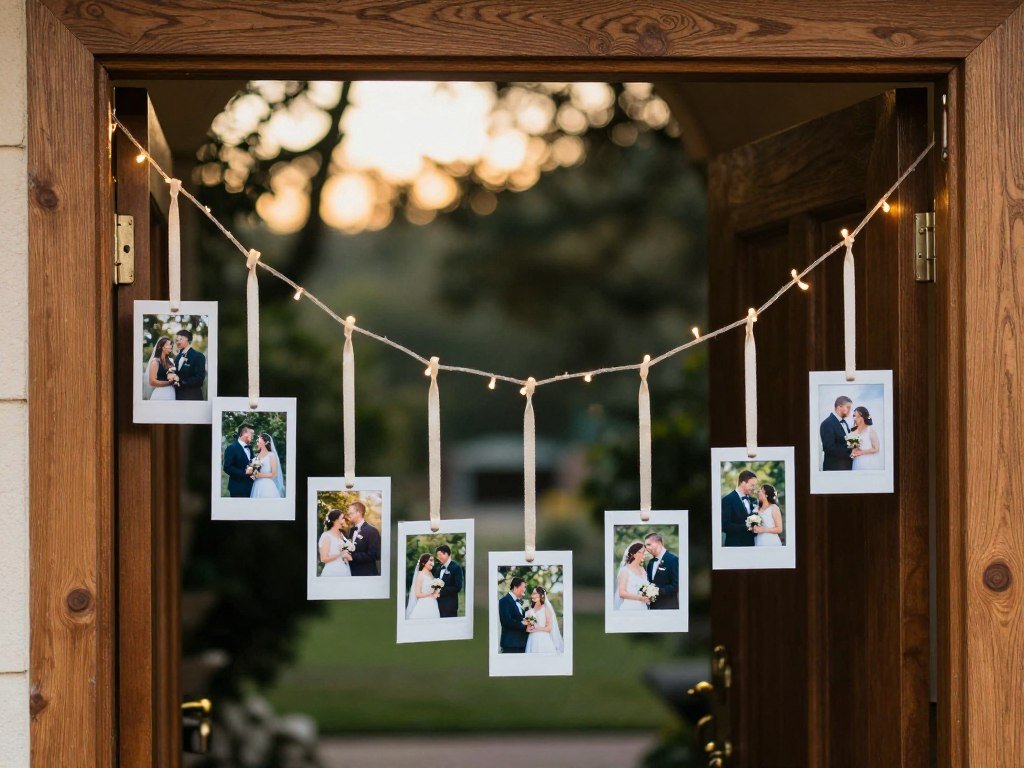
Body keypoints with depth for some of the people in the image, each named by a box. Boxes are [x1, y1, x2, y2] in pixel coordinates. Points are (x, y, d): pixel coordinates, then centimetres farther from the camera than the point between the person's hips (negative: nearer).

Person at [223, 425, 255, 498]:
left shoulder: (249, 448, 15)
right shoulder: (232, 448, -9)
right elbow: (227, 468, -15)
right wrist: (244, 472, -20)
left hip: (250, 487, 7)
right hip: (238, 488, -7)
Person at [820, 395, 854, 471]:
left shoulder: (843, 422, 14)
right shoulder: (828, 424, -14)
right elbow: (829, 448, -20)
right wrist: (849, 451, -21)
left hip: (847, 466, 8)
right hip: (834, 468, -8)